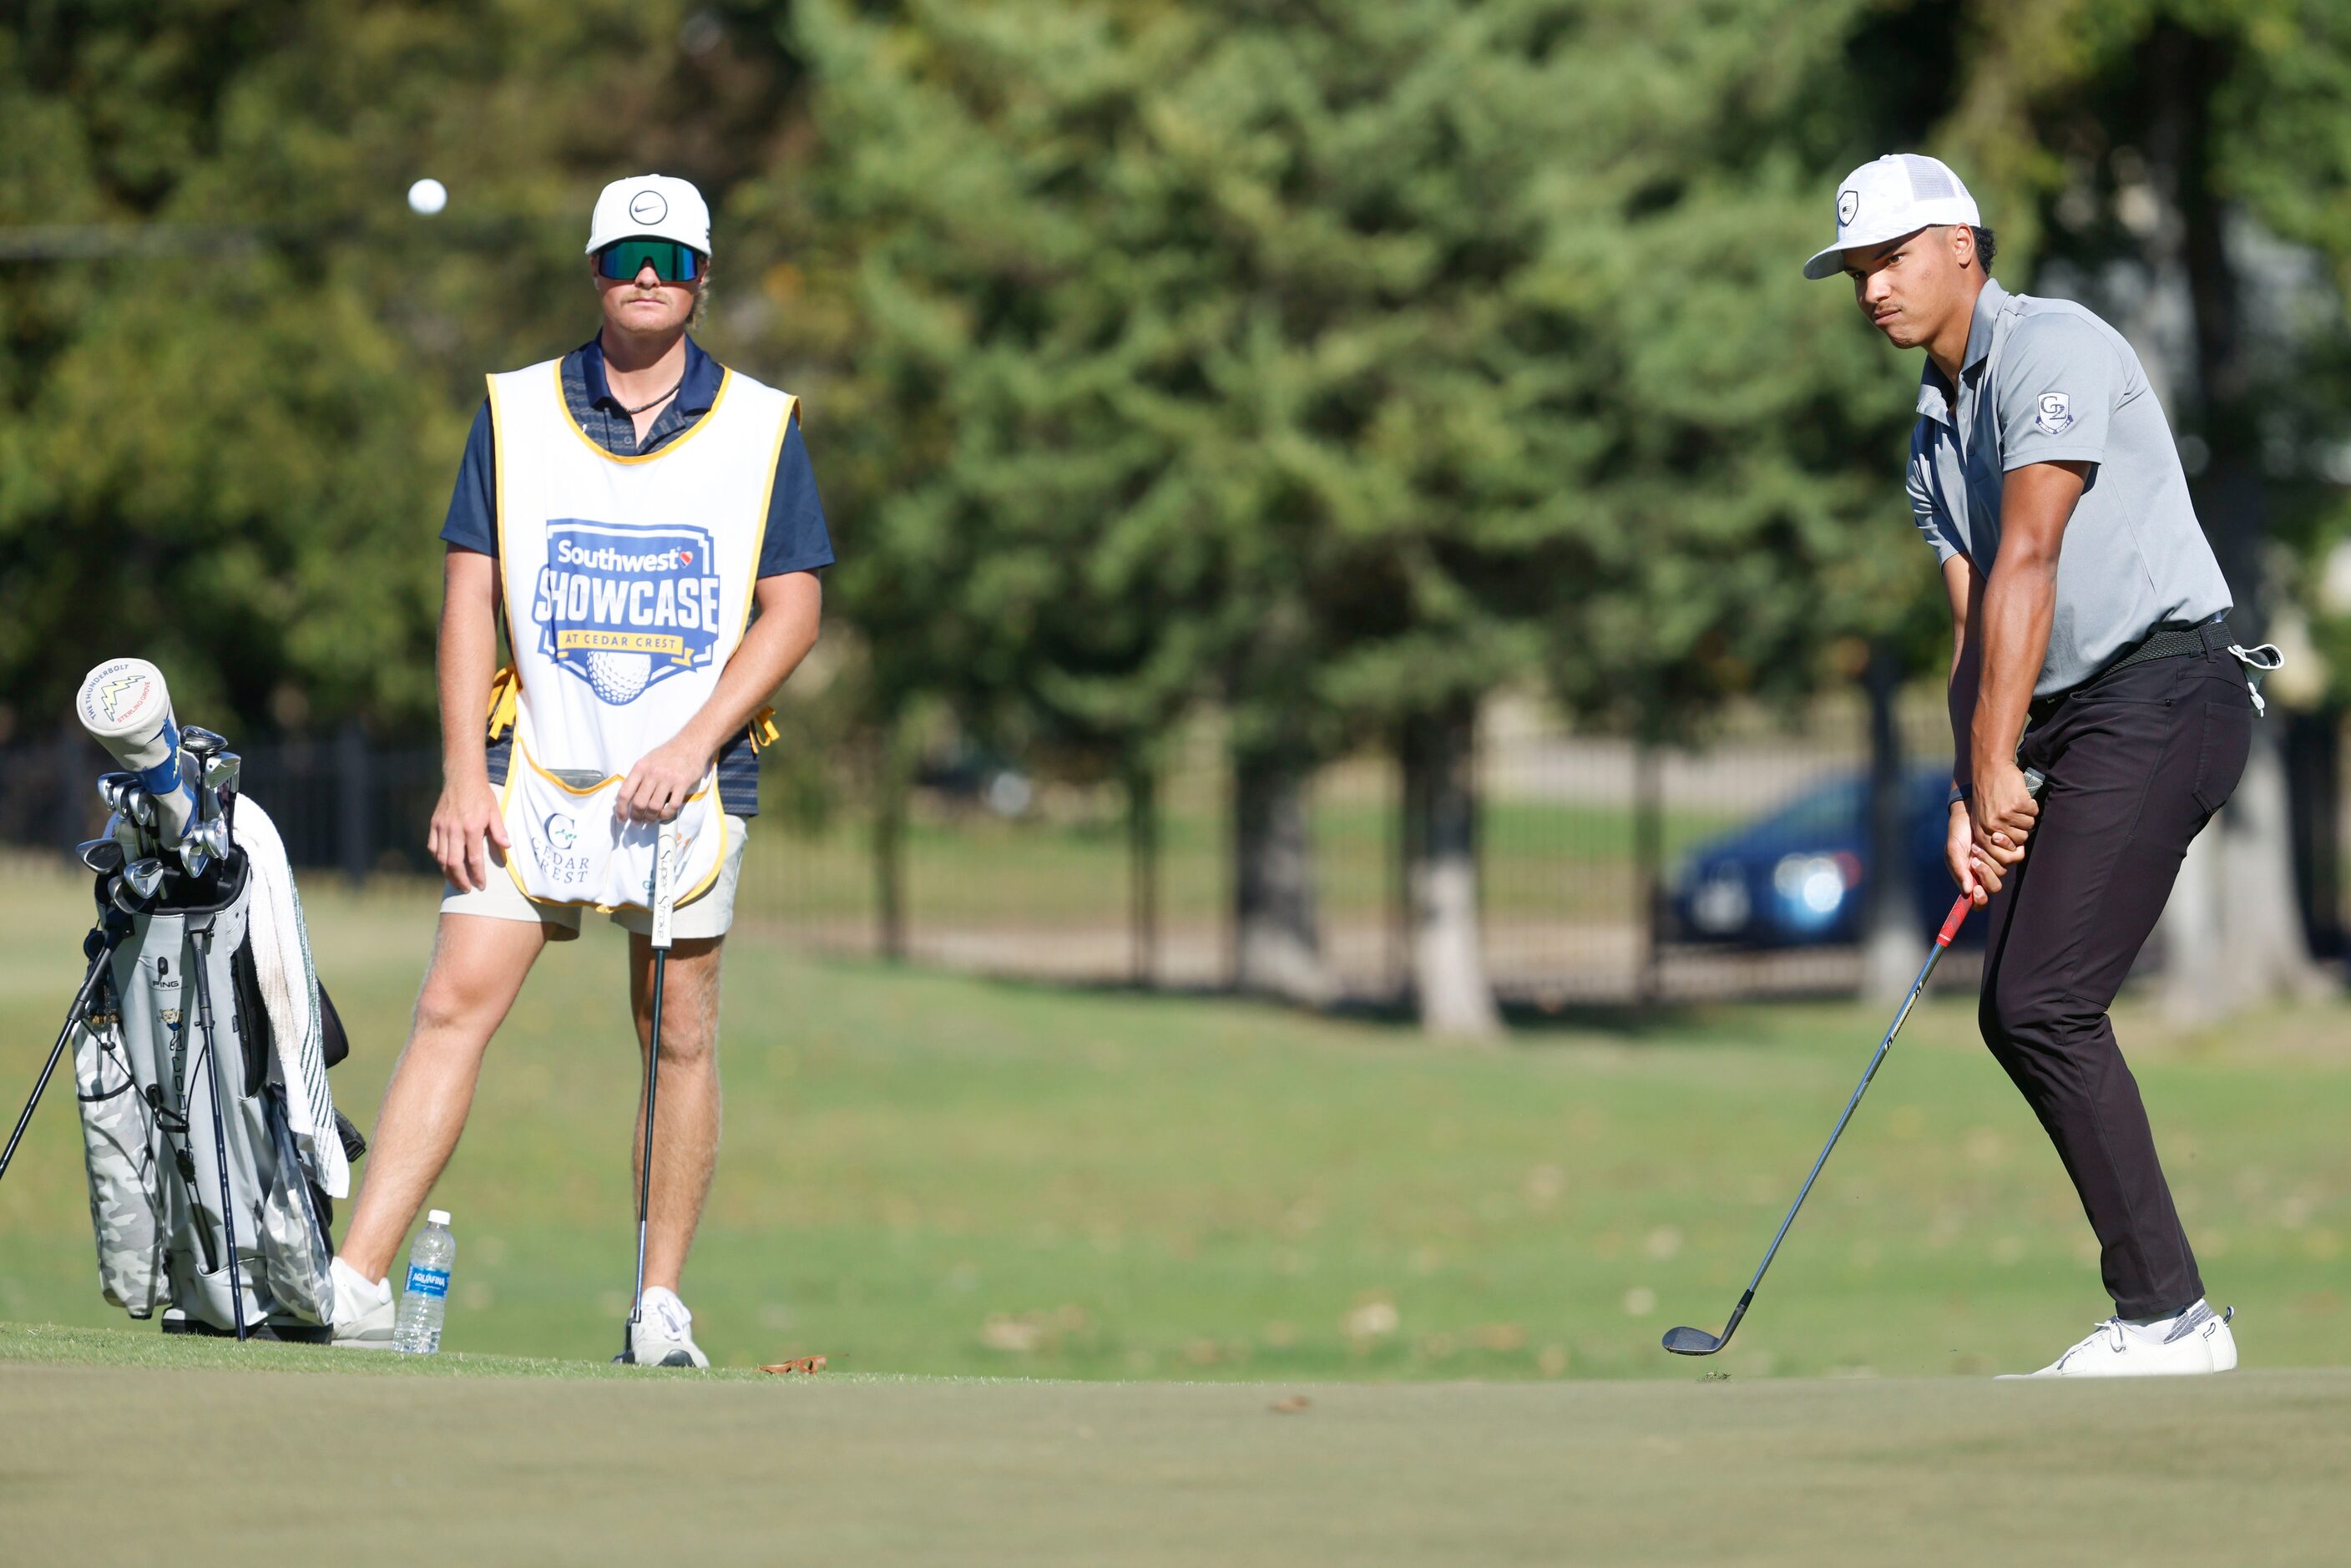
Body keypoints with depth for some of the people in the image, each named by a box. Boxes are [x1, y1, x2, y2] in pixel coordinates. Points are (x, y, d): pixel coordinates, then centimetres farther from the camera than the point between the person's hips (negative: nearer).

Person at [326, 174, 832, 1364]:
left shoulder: (761, 427, 4)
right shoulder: (515, 415, 7)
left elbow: (791, 611, 2)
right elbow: (470, 592, 5)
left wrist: (693, 745, -10)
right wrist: (464, 771, -4)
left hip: (689, 779, 0)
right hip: (534, 772, 0)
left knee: (678, 1038, 1)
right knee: (453, 1004, -10)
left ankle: (661, 1304, 9)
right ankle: (355, 1285, -14)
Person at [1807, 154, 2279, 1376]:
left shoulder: (2051, 348, -11)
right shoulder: (1935, 428, 19)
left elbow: (2028, 560, -17)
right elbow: (1976, 621, 15)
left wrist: (1999, 765, -19)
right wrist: (1972, 797, 0)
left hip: (2161, 693, -10)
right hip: (2076, 721, 10)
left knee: (2045, 1004, -17)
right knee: (2019, 1014, 7)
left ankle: (2166, 1317, -14)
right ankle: (2160, 1311, 9)